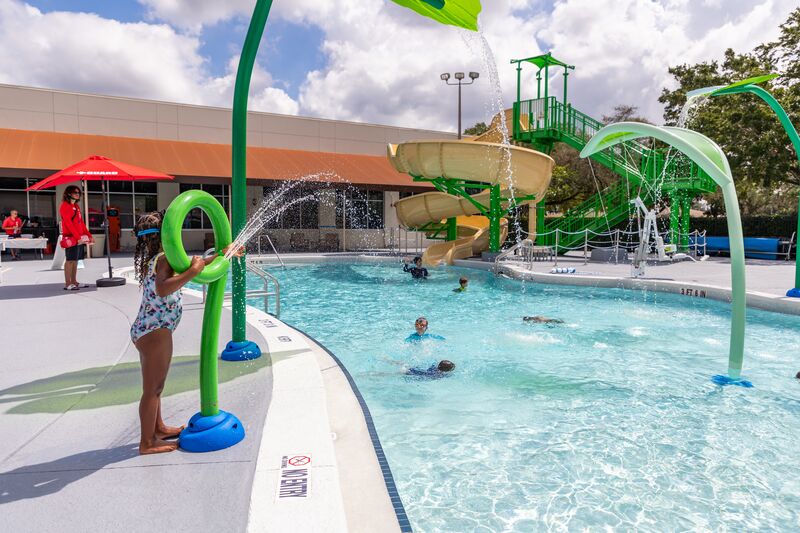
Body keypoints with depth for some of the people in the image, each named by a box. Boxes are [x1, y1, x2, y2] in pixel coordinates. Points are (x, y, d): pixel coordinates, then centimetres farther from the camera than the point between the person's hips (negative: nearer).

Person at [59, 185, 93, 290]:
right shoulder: (65, 206, -6)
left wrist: (89, 235, 13)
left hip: (80, 237, 8)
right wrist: (78, 237, -21)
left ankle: (74, 282, 15)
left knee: (75, 260, 10)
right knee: (70, 260, -7)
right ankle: (67, 284, -5)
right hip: (71, 237, -8)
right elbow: (69, 223, -15)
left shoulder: (76, 206, 19)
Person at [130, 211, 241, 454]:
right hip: (156, 331, -10)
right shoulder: (164, 259, -18)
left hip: (146, 330, 10)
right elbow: (163, 289, -37)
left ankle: (158, 428, 38)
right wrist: (193, 271, -34)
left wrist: (223, 254, 24)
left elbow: (191, 265, 20)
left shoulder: (153, 259, 12)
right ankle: (148, 443, 12)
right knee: (153, 389, 1)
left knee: (153, 386, 22)